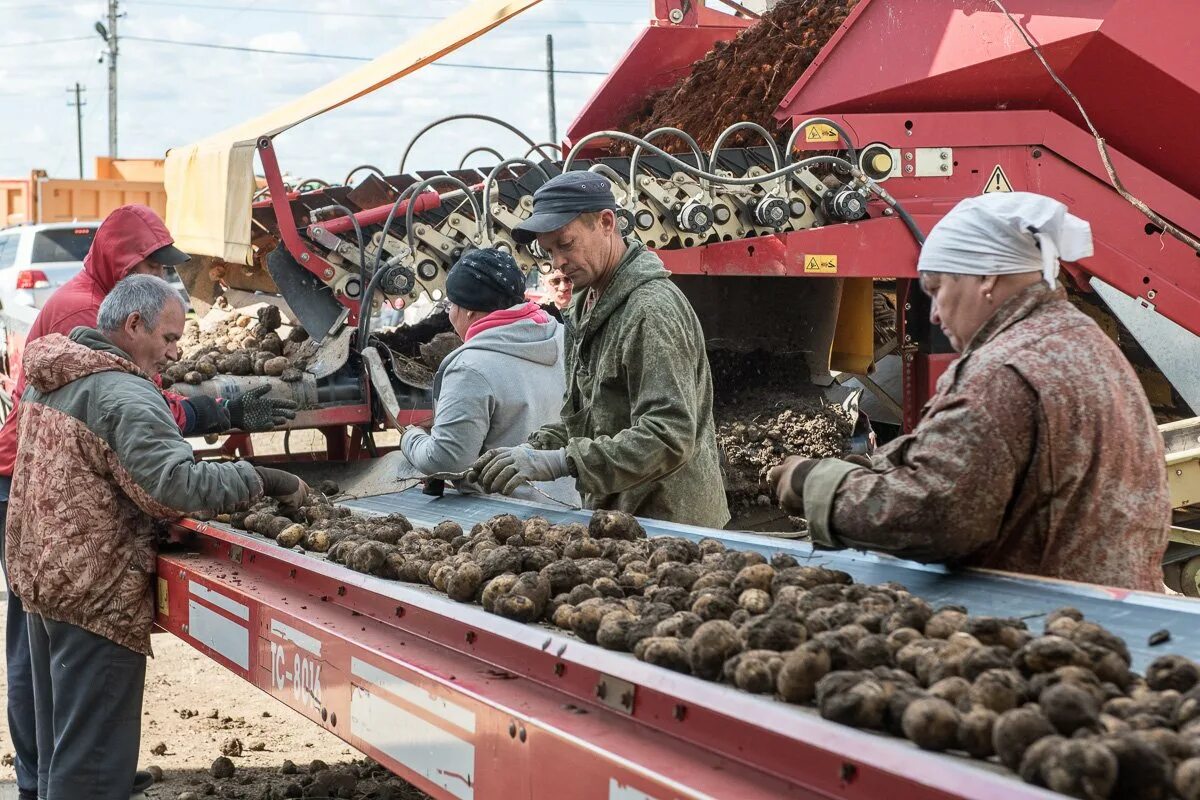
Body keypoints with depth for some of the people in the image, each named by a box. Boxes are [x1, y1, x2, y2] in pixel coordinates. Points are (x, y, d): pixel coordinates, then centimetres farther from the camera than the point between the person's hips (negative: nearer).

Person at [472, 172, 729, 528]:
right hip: (618, 518, 9)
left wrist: (558, 461, -32)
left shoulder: (651, 311, -20)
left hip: (670, 522, -9)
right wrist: (535, 450, -2)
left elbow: (669, 438, -29)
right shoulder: (587, 308, 12)